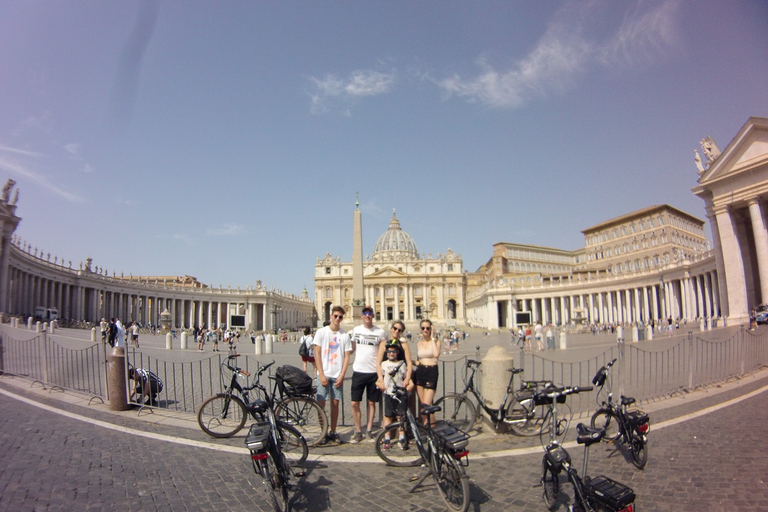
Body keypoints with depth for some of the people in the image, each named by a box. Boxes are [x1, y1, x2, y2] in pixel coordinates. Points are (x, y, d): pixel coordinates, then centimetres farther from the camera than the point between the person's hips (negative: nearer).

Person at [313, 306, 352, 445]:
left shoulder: (345, 335, 5)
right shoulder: (321, 332, 0)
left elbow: (346, 356, 4)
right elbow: (317, 354, -2)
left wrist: (342, 375, -5)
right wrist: (321, 375, -9)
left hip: (337, 375, 2)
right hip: (324, 374, -2)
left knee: (335, 403, 6)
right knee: (321, 403, -1)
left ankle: (333, 432, 18)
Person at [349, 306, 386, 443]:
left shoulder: (380, 332, -1)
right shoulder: (356, 330, 5)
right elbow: (352, 348, 15)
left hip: (374, 372, -1)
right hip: (358, 371, 1)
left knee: (372, 403, 8)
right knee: (355, 403, 0)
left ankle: (369, 431, 22)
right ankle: (358, 431, 16)